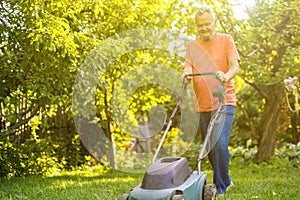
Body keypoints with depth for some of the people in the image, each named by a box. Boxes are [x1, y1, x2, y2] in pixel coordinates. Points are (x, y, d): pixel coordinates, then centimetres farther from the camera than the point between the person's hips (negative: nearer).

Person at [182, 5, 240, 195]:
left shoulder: (226, 39, 4)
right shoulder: (192, 45, 14)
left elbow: (235, 65, -6)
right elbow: (188, 67, 2)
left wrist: (226, 75, -29)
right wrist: (186, 73, -22)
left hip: (223, 102, -4)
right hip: (202, 105, 4)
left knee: (219, 145, -17)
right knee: (209, 149, 10)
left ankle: (219, 188, -6)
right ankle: (226, 181, 28)